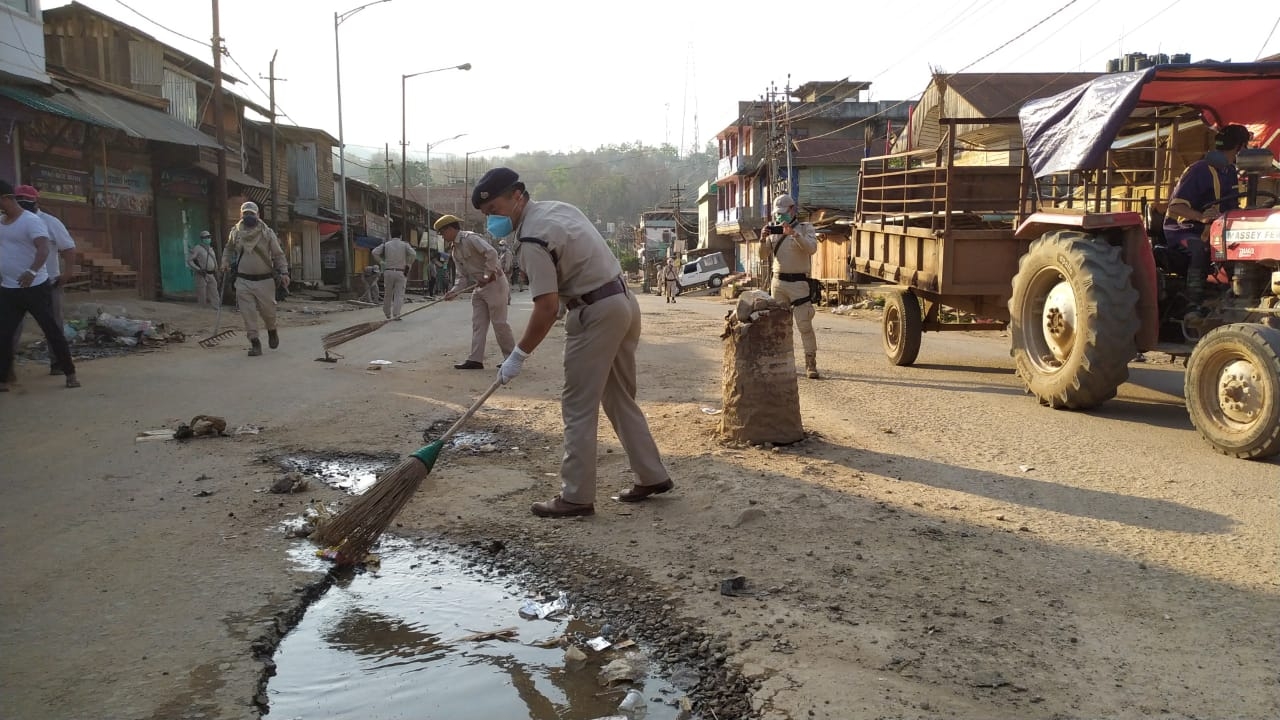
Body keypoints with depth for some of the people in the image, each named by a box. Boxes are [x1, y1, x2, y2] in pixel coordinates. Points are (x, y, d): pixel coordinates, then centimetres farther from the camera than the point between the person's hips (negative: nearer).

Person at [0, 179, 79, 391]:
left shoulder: (31, 221, -13)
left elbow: (43, 249, -28)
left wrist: (32, 271, -44)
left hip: (36, 288, -7)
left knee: (52, 330, 1)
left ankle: (70, 374, 9)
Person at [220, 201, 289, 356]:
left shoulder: (267, 232, -2)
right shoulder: (235, 232, 6)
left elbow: (278, 254, 1)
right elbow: (228, 249, 24)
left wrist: (284, 273, -9)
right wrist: (225, 263, 8)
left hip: (264, 280, -2)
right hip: (243, 281, 2)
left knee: (268, 310, 5)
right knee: (248, 314, -3)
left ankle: (272, 331, 35)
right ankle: (255, 343, 4)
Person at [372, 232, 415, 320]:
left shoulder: (386, 244, 5)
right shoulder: (405, 244, 3)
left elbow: (375, 252, -7)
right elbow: (413, 254, -13)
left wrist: (383, 260, 7)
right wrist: (408, 266, -2)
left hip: (388, 272, 2)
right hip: (400, 273, -1)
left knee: (388, 294, 15)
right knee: (399, 295, -2)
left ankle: (387, 314, 27)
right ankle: (396, 314, -19)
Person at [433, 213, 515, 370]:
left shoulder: (470, 238, -14)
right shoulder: (454, 250, 14)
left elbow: (491, 253, -26)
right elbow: (463, 276, 14)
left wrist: (487, 275, -24)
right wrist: (454, 291, -1)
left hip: (495, 283, -9)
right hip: (480, 287, 9)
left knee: (499, 323, -4)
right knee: (478, 324, 6)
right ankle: (475, 359, 8)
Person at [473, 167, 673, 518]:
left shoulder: (532, 240, -17)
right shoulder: (557, 206, 11)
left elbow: (547, 307, -21)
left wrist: (519, 354, -13)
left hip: (596, 313, -10)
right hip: (623, 300, 10)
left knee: (578, 407, -3)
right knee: (620, 398, 17)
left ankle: (576, 496, 2)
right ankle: (652, 476, 22)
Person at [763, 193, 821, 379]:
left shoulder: (805, 228, -1)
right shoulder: (774, 230, 12)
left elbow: (811, 248, -20)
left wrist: (793, 233, -30)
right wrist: (763, 239, -12)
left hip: (798, 283, -5)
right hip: (778, 282, 5)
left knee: (805, 325, -9)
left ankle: (811, 364, -7)